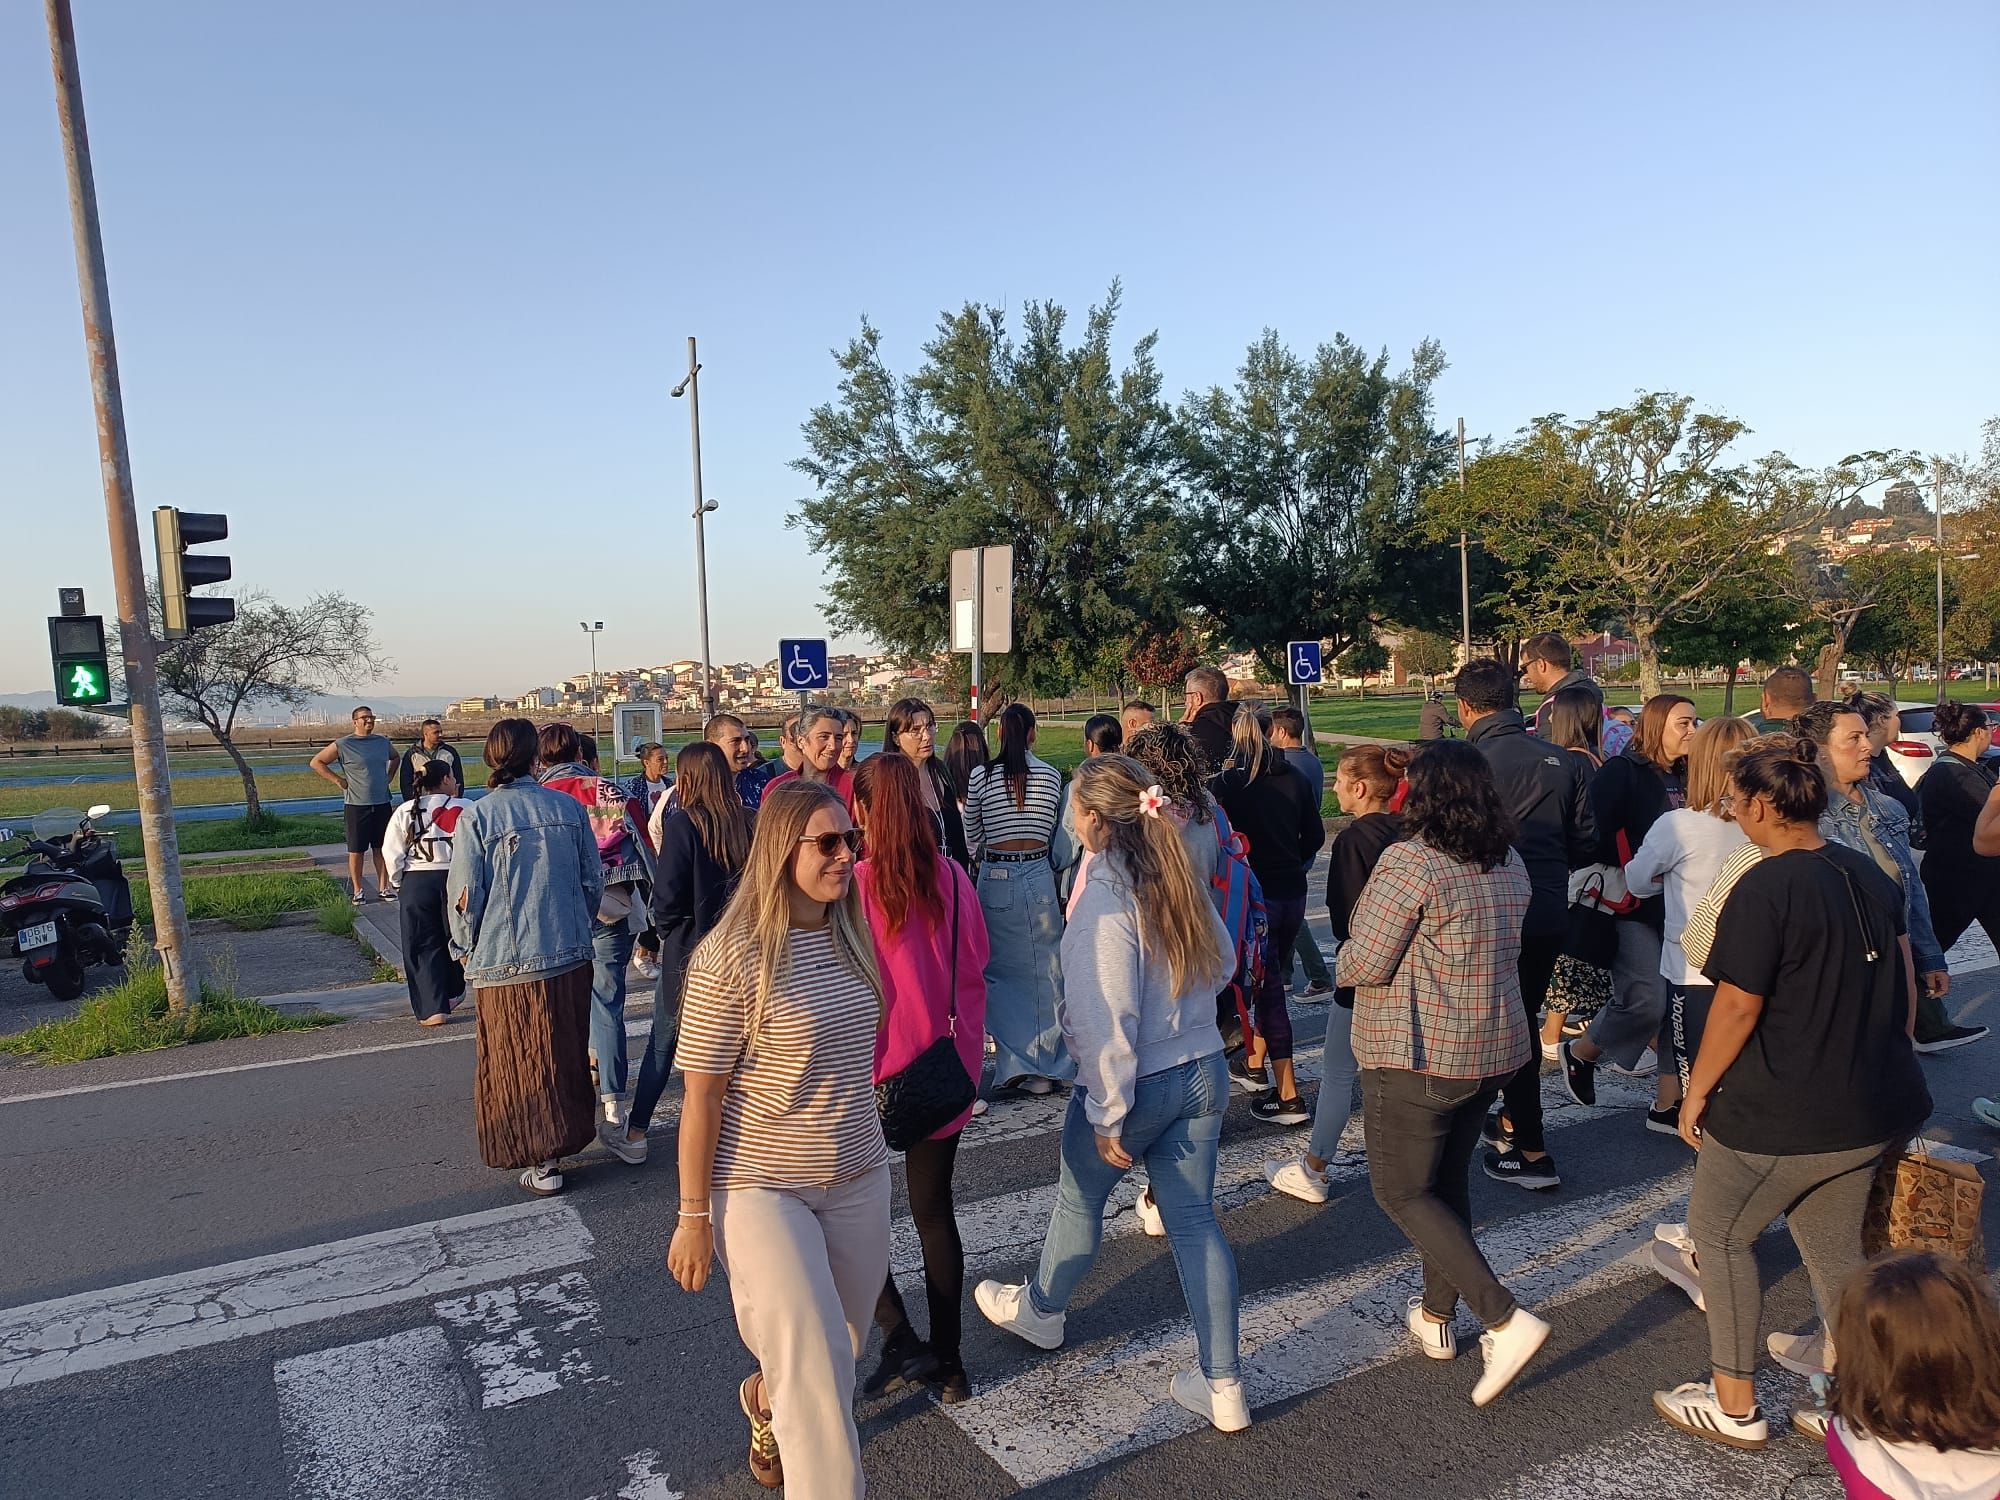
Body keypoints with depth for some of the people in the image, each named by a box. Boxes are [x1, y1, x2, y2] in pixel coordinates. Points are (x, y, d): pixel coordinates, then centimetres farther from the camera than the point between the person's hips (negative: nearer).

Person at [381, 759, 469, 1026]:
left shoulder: (404, 812, 1)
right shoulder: (466, 808, -4)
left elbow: (392, 853, 2)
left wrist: (399, 882, 13)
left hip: (416, 883, 0)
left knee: (423, 947, 7)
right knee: (453, 940, 19)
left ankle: (433, 1008, 3)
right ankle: (452, 993, 36)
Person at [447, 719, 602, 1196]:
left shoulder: (477, 817, -11)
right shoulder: (569, 807, -1)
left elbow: (465, 897, -8)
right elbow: (593, 880, 5)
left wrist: (466, 949, 9)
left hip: (505, 961, -3)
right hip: (570, 955, 3)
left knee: (521, 1065, 9)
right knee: (567, 1055, 18)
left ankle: (541, 1162, 14)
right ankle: (568, 1135, 31)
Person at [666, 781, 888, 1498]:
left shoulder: (850, 937, 0)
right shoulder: (731, 957, -19)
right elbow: (701, 1097, -14)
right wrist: (694, 1218, -9)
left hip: (858, 1179, 6)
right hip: (761, 1187, -6)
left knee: (842, 1350, 21)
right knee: (817, 1366, -7)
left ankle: (768, 1401, 53)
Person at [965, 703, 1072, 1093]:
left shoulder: (980, 775, -4)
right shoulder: (1051, 775, -1)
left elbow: (972, 834, 8)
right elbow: (1055, 828, 9)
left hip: (995, 879, -1)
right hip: (1039, 876, 1)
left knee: (1002, 973, 8)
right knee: (1044, 972, 9)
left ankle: (1016, 1064, 6)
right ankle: (1048, 1066, 15)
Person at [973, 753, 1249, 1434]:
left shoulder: (1105, 896, -23)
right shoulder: (1180, 879, -2)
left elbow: (1106, 1019, -24)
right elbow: (1222, 964, 9)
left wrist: (1107, 1115, -16)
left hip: (1136, 1083, -6)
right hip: (1204, 1072, 6)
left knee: (1079, 1199, 19)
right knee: (1195, 1219, 14)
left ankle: (1039, 1310, 45)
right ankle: (1223, 1385, 20)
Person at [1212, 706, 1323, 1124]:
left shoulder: (1230, 782, -12)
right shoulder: (1293, 777, 3)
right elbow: (1315, 835, 10)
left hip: (1255, 894, -5)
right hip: (1292, 893, 6)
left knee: (1267, 986, 0)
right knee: (1269, 978, 21)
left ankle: (1288, 1096, 1)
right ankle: (1253, 1064, 38)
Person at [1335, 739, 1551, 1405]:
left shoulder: (1410, 860, -21)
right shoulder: (1509, 863, 5)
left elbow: (1365, 964, -19)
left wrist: (1341, 960, 3)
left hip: (1418, 1057, -8)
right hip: (1494, 1050, 8)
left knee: (1402, 1192, 6)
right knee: (1448, 1180, 22)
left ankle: (1506, 1320, -4)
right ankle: (1437, 1316, 34)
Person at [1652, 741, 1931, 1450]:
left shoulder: (1764, 890, -21)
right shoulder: (1868, 874, 4)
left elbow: (1737, 1007, -19)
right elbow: (1905, 982, 13)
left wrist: (1696, 1093, -8)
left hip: (1783, 1117, -8)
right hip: (1875, 1110, 8)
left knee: (1718, 1232, 10)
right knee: (1833, 1246, 20)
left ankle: (1735, 1408, 20)